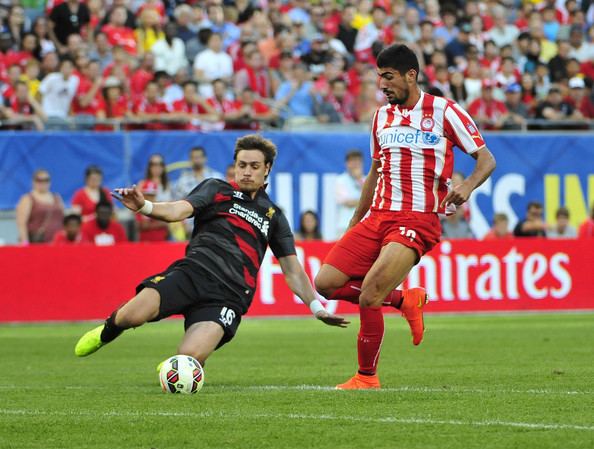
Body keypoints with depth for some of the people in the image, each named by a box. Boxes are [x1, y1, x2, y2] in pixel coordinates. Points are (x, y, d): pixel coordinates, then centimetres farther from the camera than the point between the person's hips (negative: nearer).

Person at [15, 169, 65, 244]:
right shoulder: (27, 200, 0)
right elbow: (21, 223, -7)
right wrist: (25, 243, -16)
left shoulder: (57, 199, 17)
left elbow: (64, 220, 20)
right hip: (36, 243, -5)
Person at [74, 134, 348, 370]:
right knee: (133, 316, -29)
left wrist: (316, 306, 8)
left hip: (230, 293, 1)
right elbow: (179, 210, -1)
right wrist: (145, 207, -22)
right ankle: (109, 329, 11)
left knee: (190, 358, -27)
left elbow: (292, 271, 24)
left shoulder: (273, 216, 26)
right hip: (195, 271, -1)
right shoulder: (217, 190, 18)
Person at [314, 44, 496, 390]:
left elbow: (486, 159, -2)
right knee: (325, 283, -5)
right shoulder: (383, 116, 15)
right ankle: (405, 300, 12)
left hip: (417, 220, -7)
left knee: (369, 297, -21)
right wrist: (354, 224, 25)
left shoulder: (444, 112, -3)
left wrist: (467, 186, -23)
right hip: (377, 217, 7)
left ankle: (367, 377, -1)